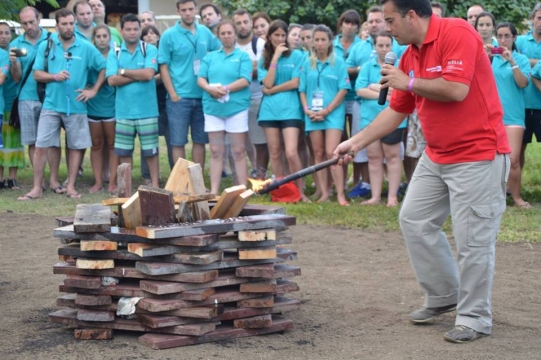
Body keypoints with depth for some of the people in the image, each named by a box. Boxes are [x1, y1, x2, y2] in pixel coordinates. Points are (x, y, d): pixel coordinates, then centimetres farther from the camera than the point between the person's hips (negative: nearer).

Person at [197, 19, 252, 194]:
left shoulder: (242, 56, 3)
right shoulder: (210, 57, 14)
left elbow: (245, 80, -9)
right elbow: (200, 79, 6)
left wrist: (225, 89, -18)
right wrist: (210, 88, -14)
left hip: (236, 108, -3)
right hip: (213, 108, 3)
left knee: (238, 151, 0)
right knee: (216, 152, 5)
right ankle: (214, 191, 7)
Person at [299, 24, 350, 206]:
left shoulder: (338, 62, 0)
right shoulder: (308, 63, 10)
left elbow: (343, 90, -5)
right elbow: (302, 90, 12)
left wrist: (327, 110, -11)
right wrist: (307, 109, -4)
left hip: (333, 113, -4)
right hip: (313, 114, 4)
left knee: (331, 153, -13)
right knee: (318, 154, 5)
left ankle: (340, 194, -11)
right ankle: (324, 193, 9)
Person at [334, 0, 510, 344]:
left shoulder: (457, 33, -17)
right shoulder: (410, 56, 8)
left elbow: (456, 89, -27)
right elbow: (396, 111, 15)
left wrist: (408, 83, -14)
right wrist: (356, 142, 12)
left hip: (478, 154, -9)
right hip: (436, 156, 9)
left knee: (473, 238, -4)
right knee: (415, 220, 12)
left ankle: (474, 317, 8)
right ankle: (443, 295, 25)